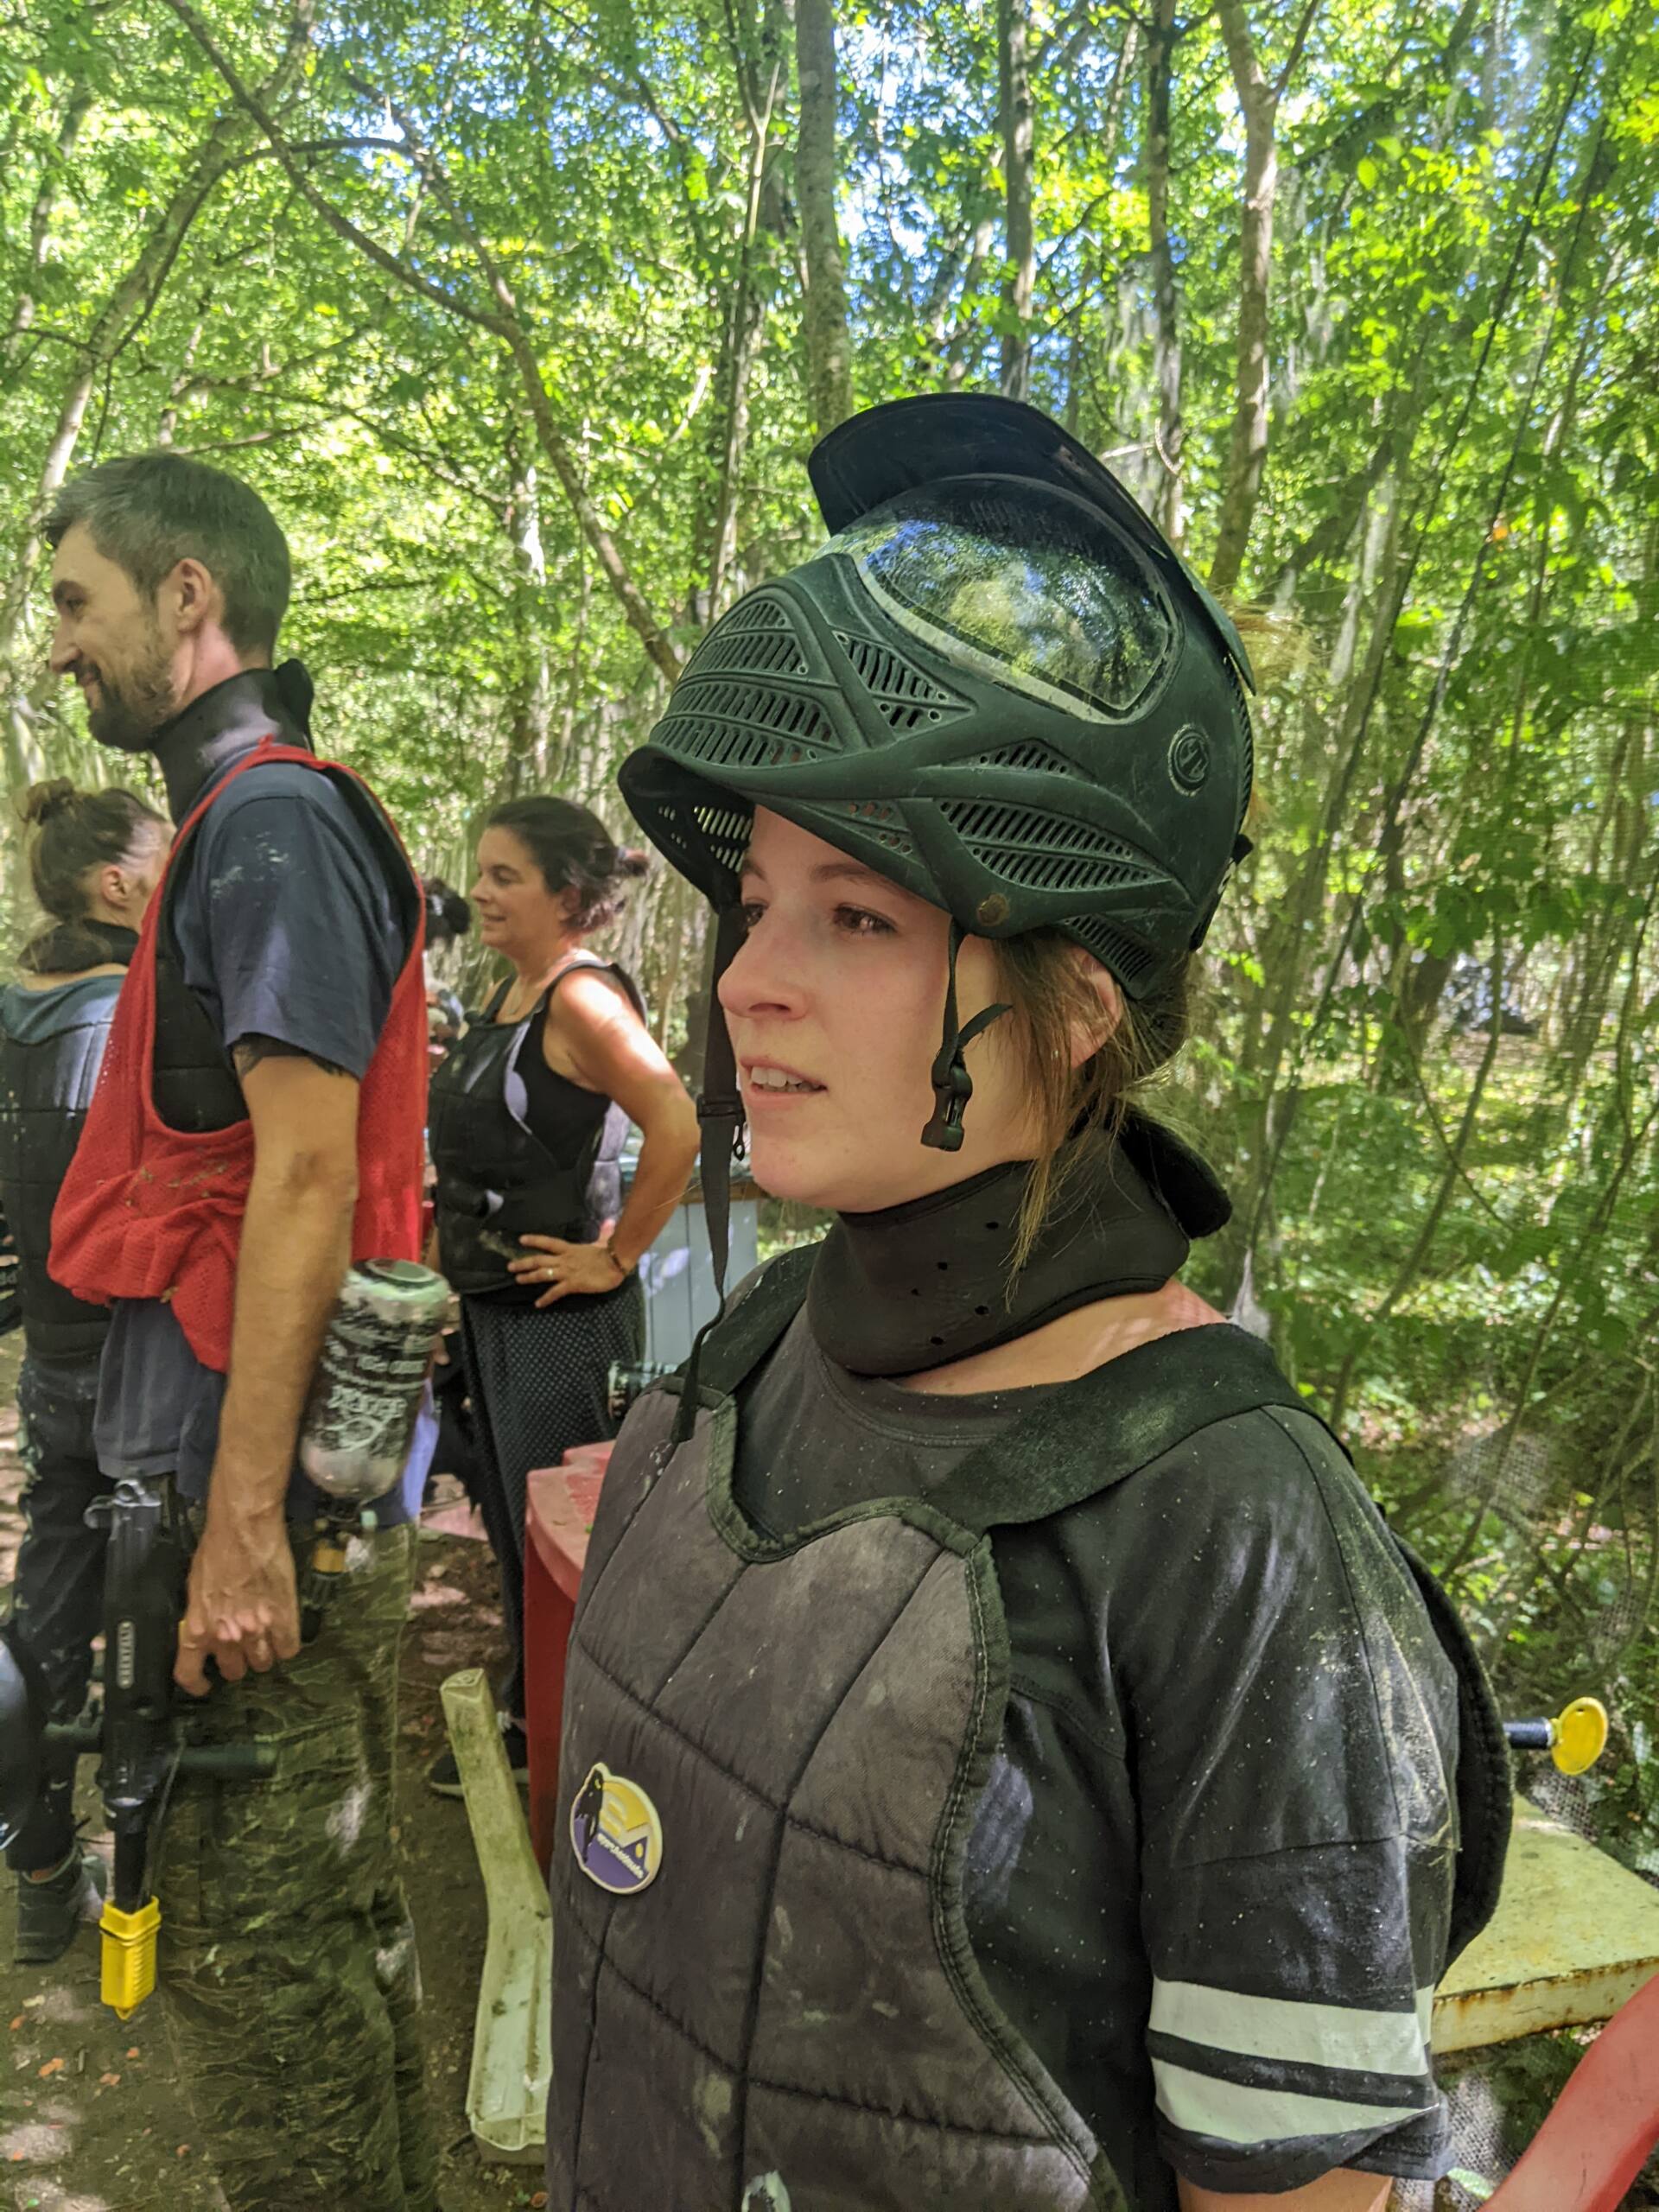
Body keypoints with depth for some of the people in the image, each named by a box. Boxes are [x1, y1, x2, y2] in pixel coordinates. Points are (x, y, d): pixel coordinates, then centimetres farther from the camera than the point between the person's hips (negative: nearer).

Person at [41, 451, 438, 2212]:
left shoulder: (273, 823, -12)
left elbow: (306, 1174, -21)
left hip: (262, 1494, -10)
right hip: (326, 1479, 10)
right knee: (337, 1912, 21)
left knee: (249, 1947, 4)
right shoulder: (252, 822, 17)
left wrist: (243, 1521, -21)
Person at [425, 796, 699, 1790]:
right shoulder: (513, 995, 9)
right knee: (511, 1525, 20)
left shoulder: (583, 998, -19)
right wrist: (460, 1242, 16)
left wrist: (615, 1257, -22)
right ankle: (523, 1717, 38)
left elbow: (677, 1128, -30)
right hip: (493, 1305, 9)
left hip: (563, 1319, -9)